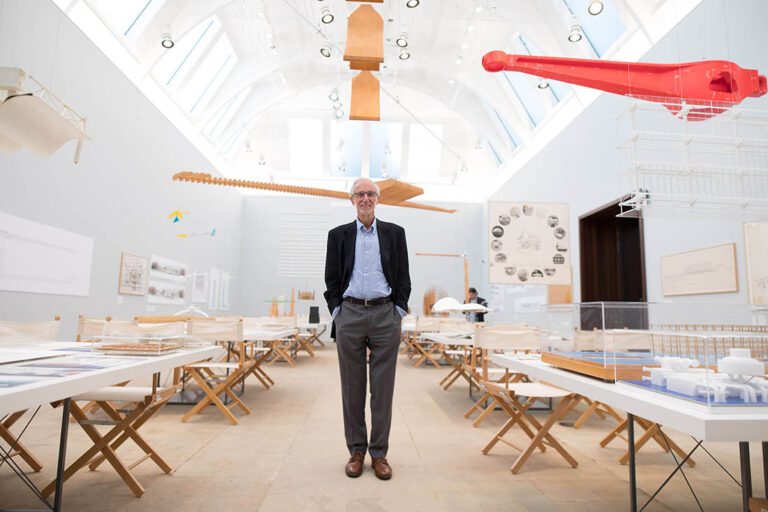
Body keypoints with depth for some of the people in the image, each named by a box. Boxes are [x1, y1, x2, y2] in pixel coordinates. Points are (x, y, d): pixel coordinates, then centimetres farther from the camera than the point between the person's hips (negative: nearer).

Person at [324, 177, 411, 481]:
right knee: (352, 387, 7)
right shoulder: (338, 235, 9)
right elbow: (331, 278, 8)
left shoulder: (394, 233, 8)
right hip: (349, 314, 1)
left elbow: (403, 277, 7)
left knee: (383, 387, 4)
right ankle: (356, 451, 21)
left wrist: (398, 312, -1)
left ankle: (379, 453, 16)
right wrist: (336, 312, -1)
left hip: (385, 314, 0)